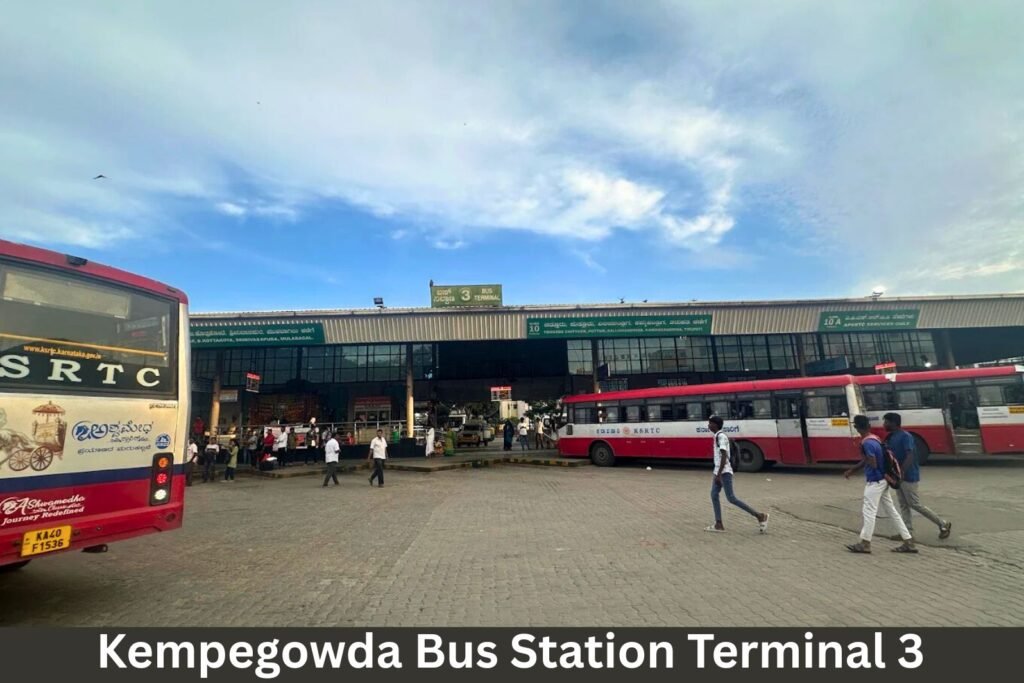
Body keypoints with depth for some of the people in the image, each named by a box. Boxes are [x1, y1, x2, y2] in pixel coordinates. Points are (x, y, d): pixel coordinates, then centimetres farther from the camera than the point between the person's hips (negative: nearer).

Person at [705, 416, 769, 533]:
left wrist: (719, 474, -22)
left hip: (724, 472, -10)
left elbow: (724, 456, -22)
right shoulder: (717, 436, 13)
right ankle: (718, 524, 10)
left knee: (731, 498, -7)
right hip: (718, 471, 10)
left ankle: (760, 516, 1)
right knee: (714, 495, 7)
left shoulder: (721, 436, -16)